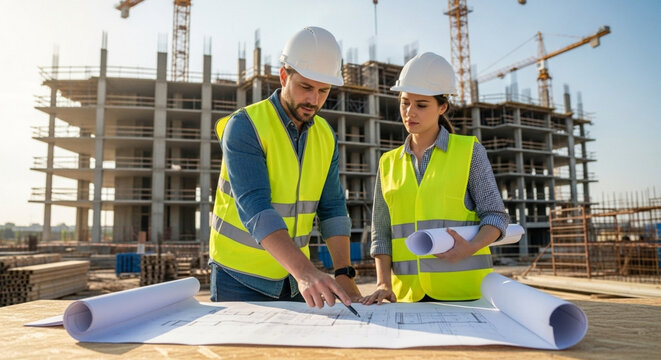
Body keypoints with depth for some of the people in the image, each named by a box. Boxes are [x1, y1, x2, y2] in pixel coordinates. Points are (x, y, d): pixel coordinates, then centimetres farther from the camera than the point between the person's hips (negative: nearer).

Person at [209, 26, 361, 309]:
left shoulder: (326, 136, 1)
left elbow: (332, 209, -1)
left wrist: (344, 276, -11)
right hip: (241, 278, -4)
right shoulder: (244, 127, -17)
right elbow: (254, 209, -28)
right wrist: (305, 271, -39)